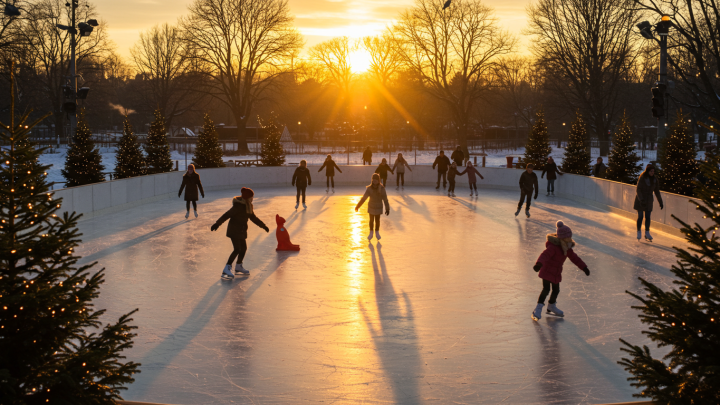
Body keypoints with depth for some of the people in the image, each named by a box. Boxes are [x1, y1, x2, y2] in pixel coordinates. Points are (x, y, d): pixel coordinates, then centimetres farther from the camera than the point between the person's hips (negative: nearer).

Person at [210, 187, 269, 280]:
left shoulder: (248, 206, 8)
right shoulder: (239, 206, -21)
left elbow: (253, 218, 21)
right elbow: (227, 215, -23)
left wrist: (263, 226, 26)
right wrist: (217, 224, -28)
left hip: (241, 231, 9)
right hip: (234, 230, -9)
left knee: (244, 248, 15)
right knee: (237, 249, -16)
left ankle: (239, 267, 33)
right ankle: (226, 270, -16)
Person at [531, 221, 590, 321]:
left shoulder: (567, 248, 2)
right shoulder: (553, 247, -25)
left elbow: (574, 258, 13)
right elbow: (545, 255, -41)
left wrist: (584, 267, 14)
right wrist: (539, 264, -59)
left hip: (556, 273, 8)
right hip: (547, 272, -8)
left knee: (556, 290, 18)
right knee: (546, 289, -18)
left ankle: (551, 307, 42)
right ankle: (538, 310, -16)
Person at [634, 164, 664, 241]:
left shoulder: (654, 179, 0)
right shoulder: (642, 178, -16)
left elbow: (657, 191, 8)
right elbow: (638, 190, -18)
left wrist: (660, 202, 7)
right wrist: (641, 200, -29)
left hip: (648, 200, 4)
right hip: (640, 200, -4)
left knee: (648, 217, 5)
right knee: (640, 216, 2)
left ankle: (647, 233, 14)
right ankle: (638, 233, 16)